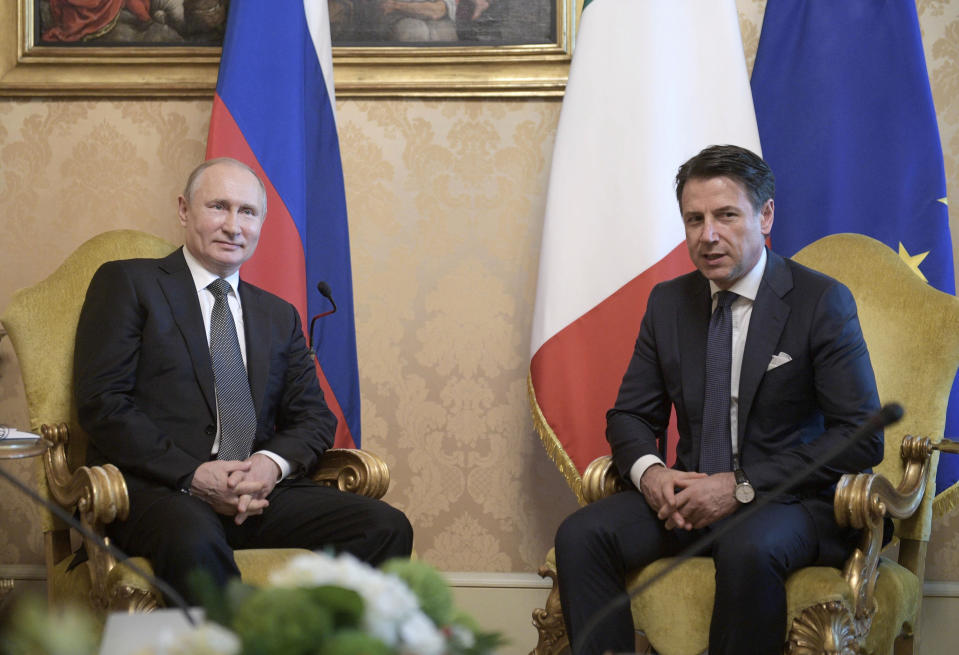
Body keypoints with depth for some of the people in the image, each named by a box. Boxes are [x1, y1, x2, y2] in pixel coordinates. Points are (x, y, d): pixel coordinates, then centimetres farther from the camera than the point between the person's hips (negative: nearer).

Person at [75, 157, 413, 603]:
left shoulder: (279, 316, 24)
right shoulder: (127, 283, 7)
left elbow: (313, 416, 17)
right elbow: (102, 402, -4)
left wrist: (272, 463, -8)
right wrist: (192, 475, -16)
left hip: (257, 490, 5)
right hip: (155, 488, -5)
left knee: (387, 527, -18)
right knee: (194, 538, -40)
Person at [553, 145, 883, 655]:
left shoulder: (822, 302, -7)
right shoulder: (668, 302, 10)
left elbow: (862, 438, -12)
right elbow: (630, 415, 16)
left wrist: (741, 485, -19)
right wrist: (648, 470, -10)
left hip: (792, 499, -5)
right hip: (692, 492, 5)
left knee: (747, 550, -38)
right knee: (580, 535, -20)